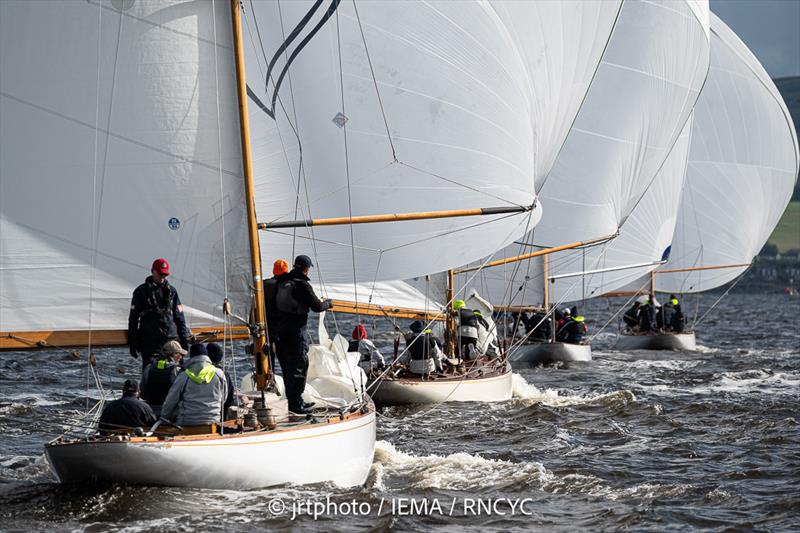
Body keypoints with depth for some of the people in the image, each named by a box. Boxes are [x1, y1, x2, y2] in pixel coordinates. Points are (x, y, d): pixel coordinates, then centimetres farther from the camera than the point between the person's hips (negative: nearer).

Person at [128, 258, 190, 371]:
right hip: (150, 342, -2)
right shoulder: (141, 291, 5)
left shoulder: (171, 291, 13)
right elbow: (133, 319, 6)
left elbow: (179, 317, 16)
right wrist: (133, 343, 1)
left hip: (171, 339, 2)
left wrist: (184, 339, 9)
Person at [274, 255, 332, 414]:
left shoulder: (282, 282, 9)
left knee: (287, 367, 14)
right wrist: (328, 303, 5)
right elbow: (317, 306, -15)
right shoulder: (302, 285, -15)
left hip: (280, 329, 8)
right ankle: (296, 404, -3)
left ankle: (294, 400, 23)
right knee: (298, 366, -3)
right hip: (296, 331, -8)